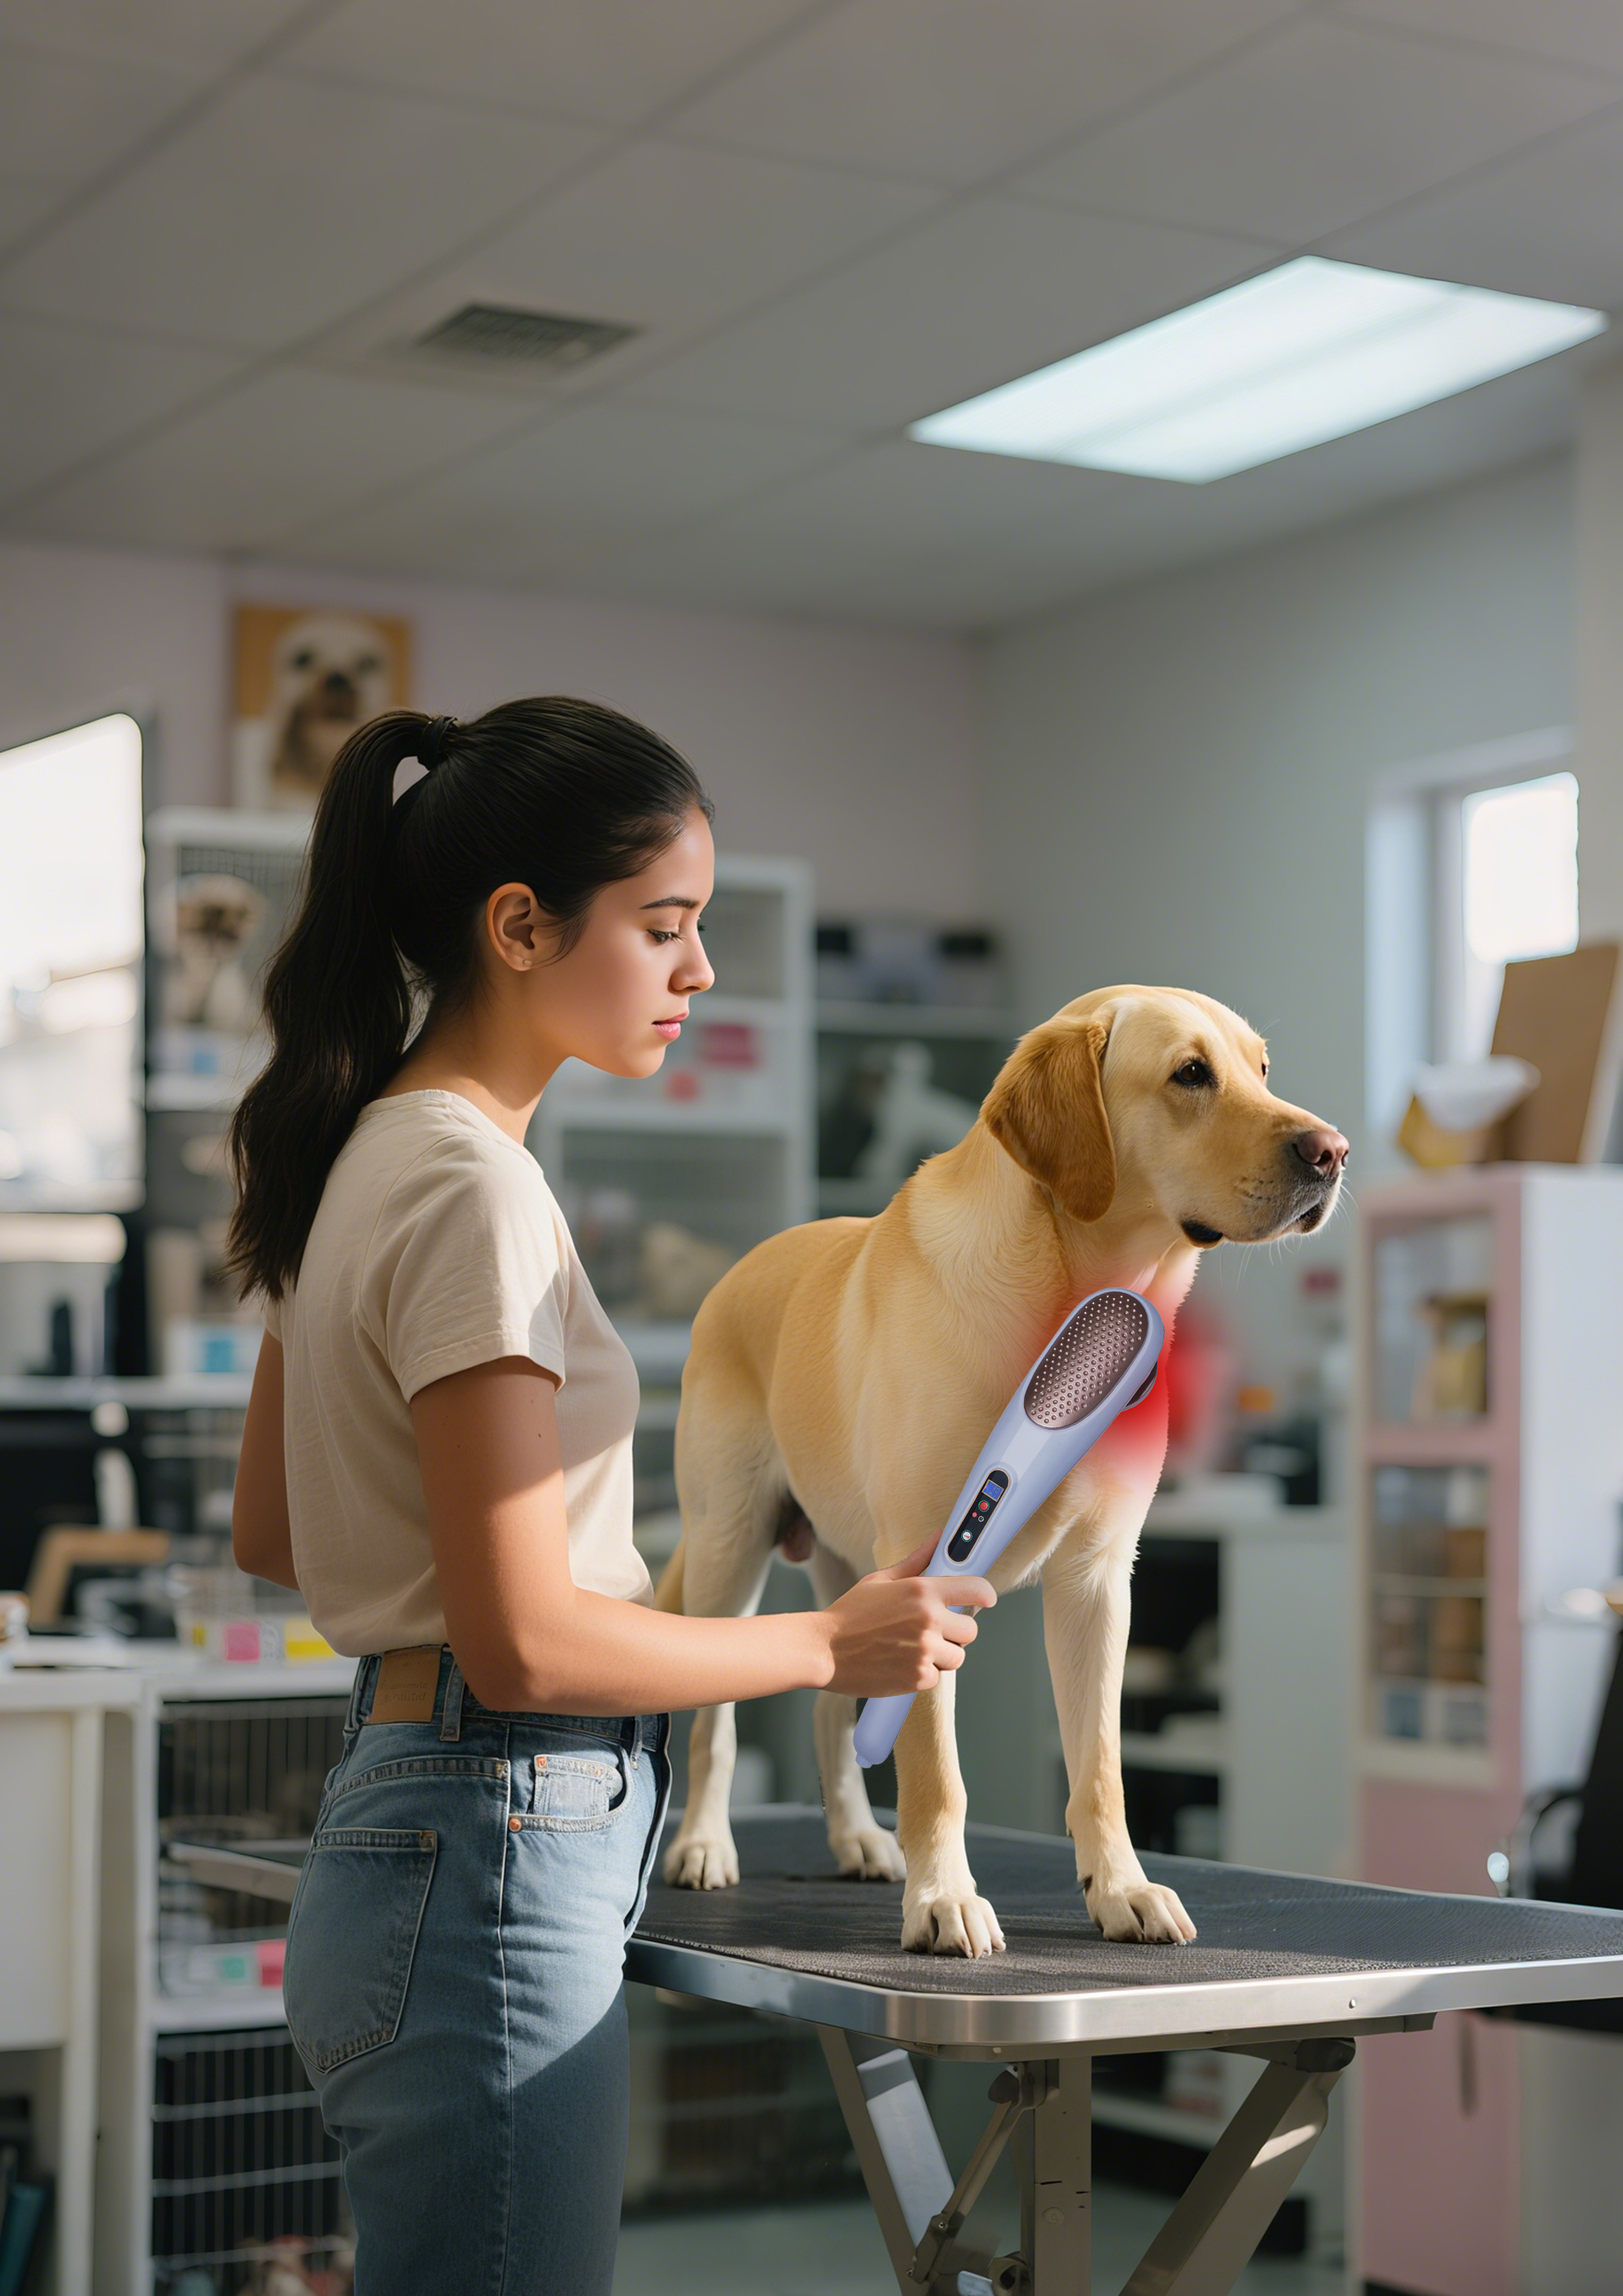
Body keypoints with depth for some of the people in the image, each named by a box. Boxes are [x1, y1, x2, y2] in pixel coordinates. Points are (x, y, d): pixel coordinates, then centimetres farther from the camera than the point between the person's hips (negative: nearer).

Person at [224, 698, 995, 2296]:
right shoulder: (473, 1193, -17)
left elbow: (269, 1534, 20)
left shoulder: (371, 1159, 12)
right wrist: (830, 1644, -9)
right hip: (495, 1874, -10)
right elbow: (524, 1645, -20)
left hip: (391, 1854, 10)